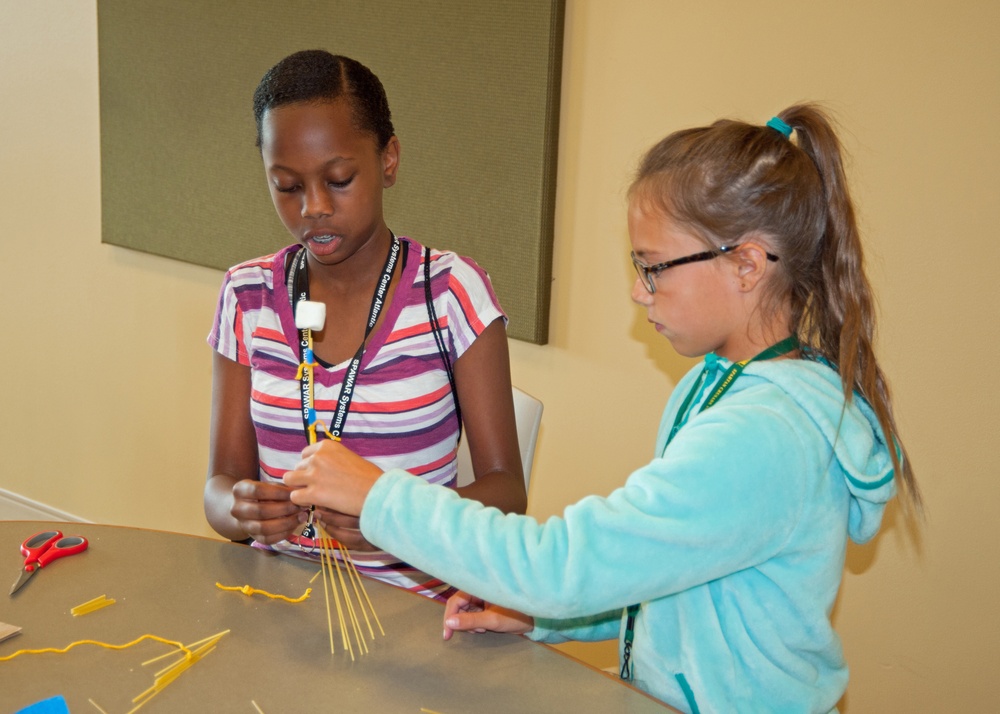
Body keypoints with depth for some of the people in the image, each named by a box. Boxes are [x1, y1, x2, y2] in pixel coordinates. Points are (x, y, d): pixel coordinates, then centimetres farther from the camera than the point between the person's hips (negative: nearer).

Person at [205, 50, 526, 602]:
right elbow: (220, 486, 5)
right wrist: (241, 510, -19)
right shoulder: (246, 297, 5)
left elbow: (505, 489, -5)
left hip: (414, 604, -3)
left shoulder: (451, 292, -4)